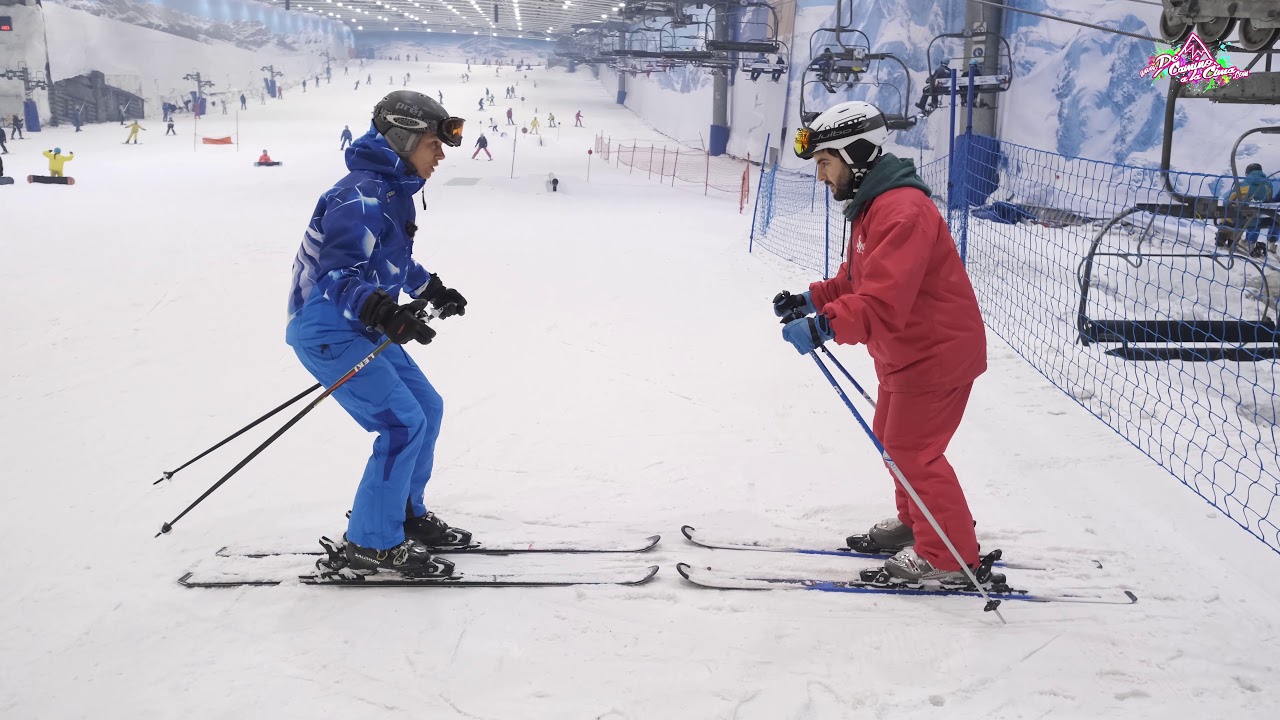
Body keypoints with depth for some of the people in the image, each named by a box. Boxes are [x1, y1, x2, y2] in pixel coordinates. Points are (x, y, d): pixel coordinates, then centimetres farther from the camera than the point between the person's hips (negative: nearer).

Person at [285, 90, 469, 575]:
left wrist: (433, 289, 34)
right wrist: (384, 313, -45)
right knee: (403, 423, -14)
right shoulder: (363, 195, -21)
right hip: (328, 332, -10)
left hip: (362, 330, 10)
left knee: (428, 408, 13)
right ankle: (373, 543, -2)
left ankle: (406, 513, 29)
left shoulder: (394, 191, 10)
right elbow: (338, 271, -30)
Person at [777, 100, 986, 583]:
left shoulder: (902, 211, -27)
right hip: (905, 351, 11)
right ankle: (915, 523, 41)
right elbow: (856, 281, 16)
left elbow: (882, 302, -37)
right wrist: (812, 300, 2)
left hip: (935, 351, -11)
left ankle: (948, 557, 11)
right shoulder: (872, 204, 9)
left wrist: (824, 326, -43)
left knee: (912, 452, -2)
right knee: (893, 439, 22)